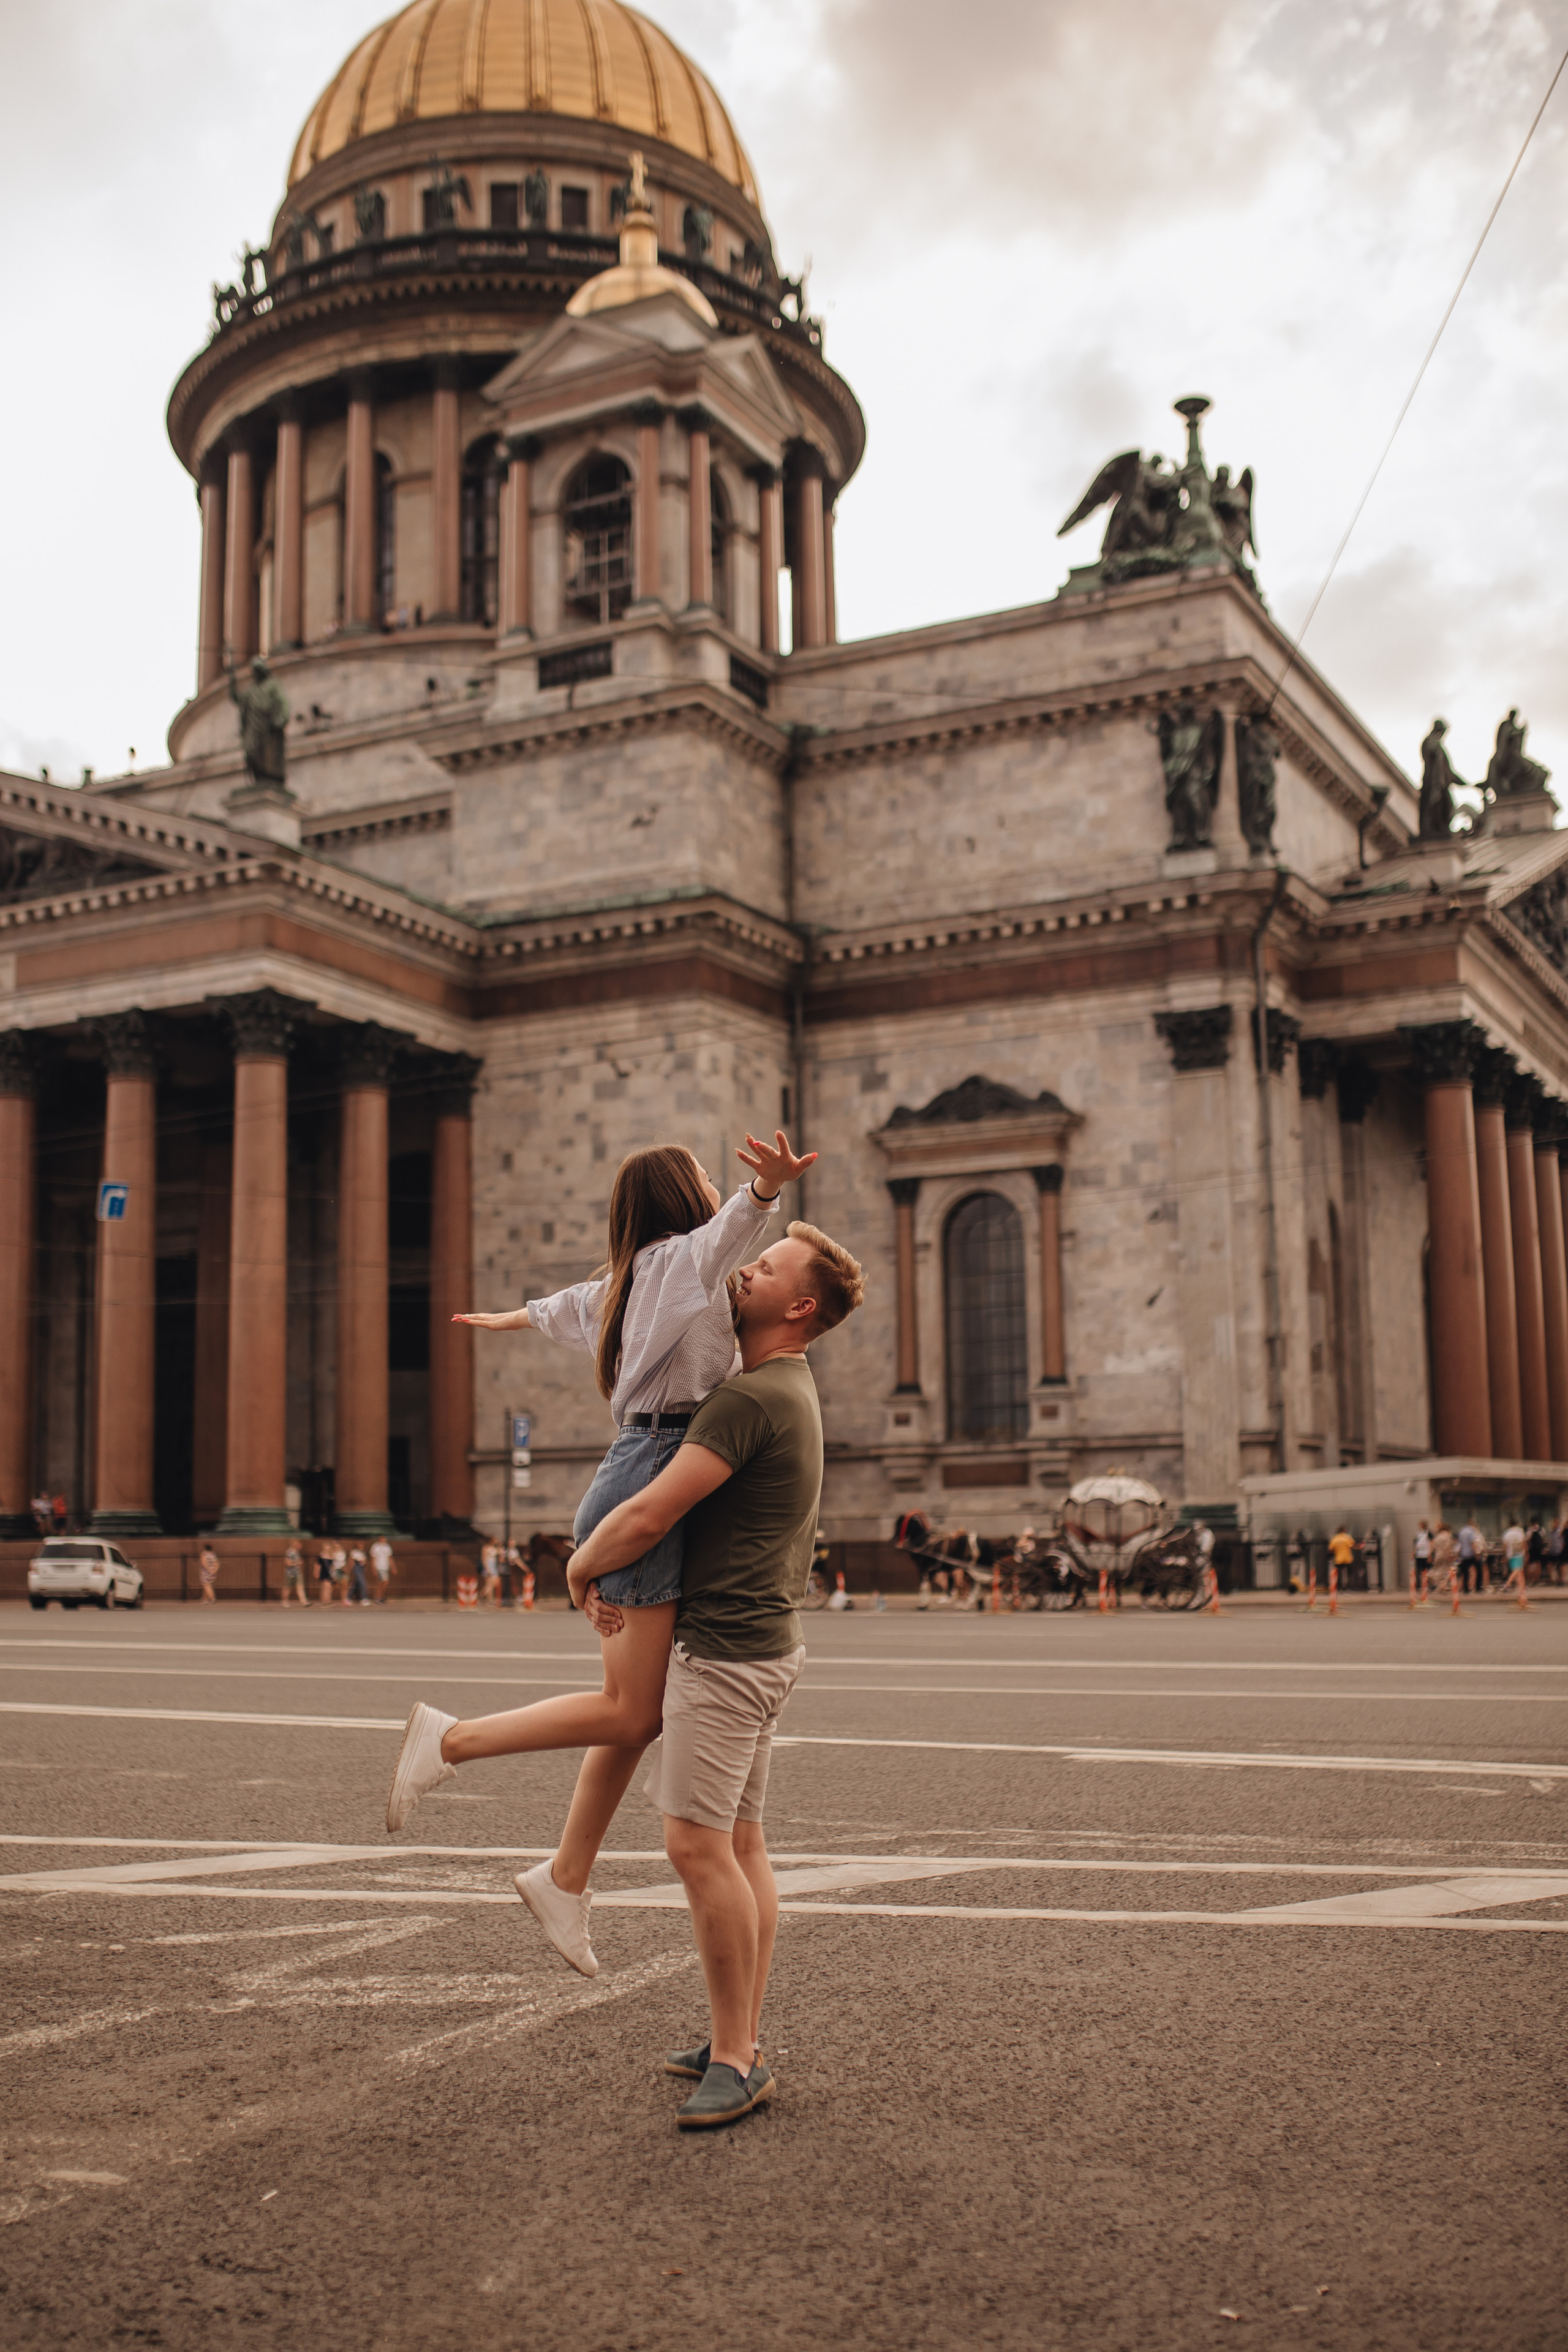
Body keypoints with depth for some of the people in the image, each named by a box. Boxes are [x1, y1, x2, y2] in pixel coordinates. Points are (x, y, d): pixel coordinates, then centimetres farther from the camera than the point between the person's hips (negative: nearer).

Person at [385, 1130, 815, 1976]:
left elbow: (569, 1304, 41)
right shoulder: (678, 1258, -5)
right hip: (653, 1478, -10)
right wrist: (765, 1189, -50)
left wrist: (513, 1318, 62)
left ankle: (565, 1879, 20)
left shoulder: (633, 1277, 21)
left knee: (640, 1713, 11)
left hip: (643, 1474, 10)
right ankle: (450, 1740, 0)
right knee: (629, 1711, -9)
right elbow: (727, 1231, -29)